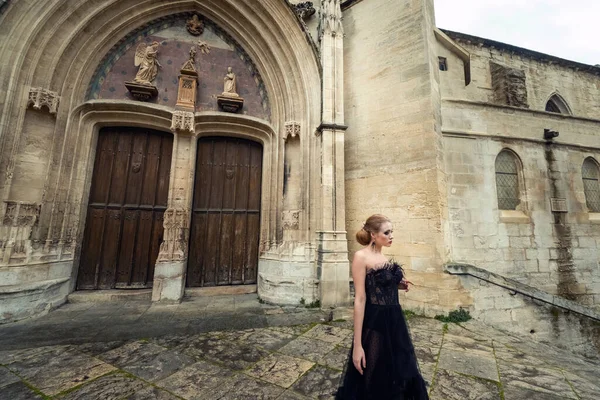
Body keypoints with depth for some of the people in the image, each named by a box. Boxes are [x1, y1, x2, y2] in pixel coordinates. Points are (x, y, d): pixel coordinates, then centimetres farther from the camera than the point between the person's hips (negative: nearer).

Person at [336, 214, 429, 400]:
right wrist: (357, 344, -20)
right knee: (374, 382, 12)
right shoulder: (361, 256, -17)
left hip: (395, 322, 8)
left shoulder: (384, 257, 7)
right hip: (374, 323, -8)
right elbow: (360, 299, -20)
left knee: (400, 374, 25)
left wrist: (398, 285, 0)